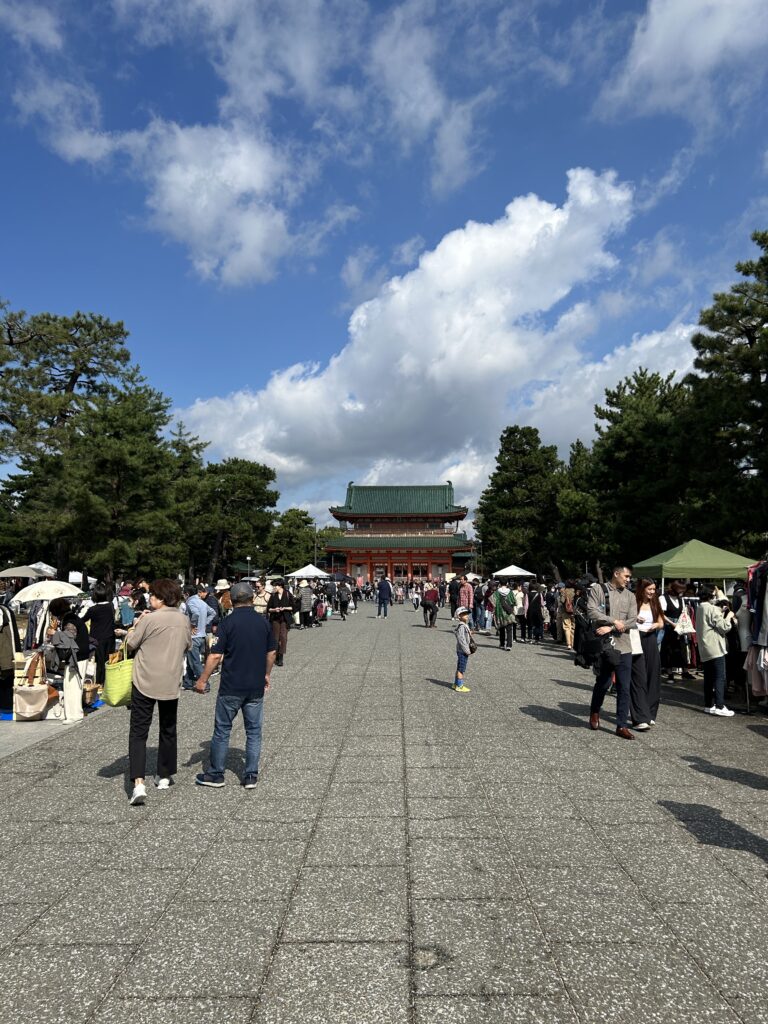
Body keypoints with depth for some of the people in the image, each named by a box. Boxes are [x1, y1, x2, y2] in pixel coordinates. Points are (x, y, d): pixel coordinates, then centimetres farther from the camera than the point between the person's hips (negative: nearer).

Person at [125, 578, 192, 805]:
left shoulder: (150, 619, -14)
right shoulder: (184, 620, 1)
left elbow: (131, 644, -5)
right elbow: (188, 646, 14)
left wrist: (136, 624, 9)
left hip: (145, 682, -4)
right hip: (171, 684, 4)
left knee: (138, 733, 1)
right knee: (168, 731, 18)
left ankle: (138, 783, -10)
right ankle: (164, 776, 28)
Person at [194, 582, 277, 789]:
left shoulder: (227, 622, -11)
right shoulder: (263, 622, 2)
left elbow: (215, 656, -13)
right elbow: (271, 652, 9)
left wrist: (203, 680, -2)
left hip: (231, 687, -3)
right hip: (256, 687, 3)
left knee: (222, 731, 11)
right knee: (254, 731, 11)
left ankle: (215, 774, 20)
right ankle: (251, 777, 14)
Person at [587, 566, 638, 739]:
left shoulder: (630, 596, 9)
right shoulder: (598, 589, -1)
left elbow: (632, 620, -1)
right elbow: (592, 611, -12)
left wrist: (610, 628, -13)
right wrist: (614, 621, -14)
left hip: (624, 646, 3)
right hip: (604, 645, -3)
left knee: (624, 688, 4)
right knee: (603, 683, 8)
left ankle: (622, 725, 13)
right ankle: (595, 712, 35)